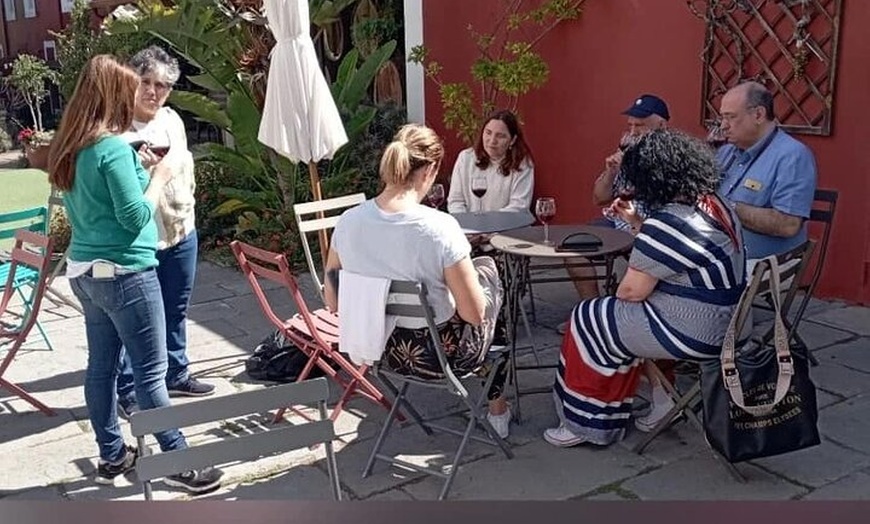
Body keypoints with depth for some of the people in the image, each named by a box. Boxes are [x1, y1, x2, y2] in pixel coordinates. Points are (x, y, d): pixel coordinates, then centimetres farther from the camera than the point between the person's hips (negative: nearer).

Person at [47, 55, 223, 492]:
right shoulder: (112, 147, -17)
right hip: (124, 273, -9)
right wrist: (159, 178, -4)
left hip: (84, 270, 9)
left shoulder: (68, 148, 9)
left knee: (101, 366, 14)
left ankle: (112, 456, 26)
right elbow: (135, 217, -18)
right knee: (150, 372, -1)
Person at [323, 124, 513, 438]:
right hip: (444, 354, -5)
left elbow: (334, 304, -2)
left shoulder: (348, 221, -13)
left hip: (384, 350, 5)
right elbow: (475, 314, -20)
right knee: (487, 270, 26)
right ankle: (497, 409, 41)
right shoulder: (440, 227, -28)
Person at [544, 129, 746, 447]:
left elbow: (632, 290, -18)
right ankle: (663, 397, 22)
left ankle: (586, 424, 18)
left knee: (589, 323, 6)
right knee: (625, 317, 24)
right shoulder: (713, 204, 6)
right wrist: (637, 223, 11)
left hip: (695, 334, -9)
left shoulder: (668, 222, -23)